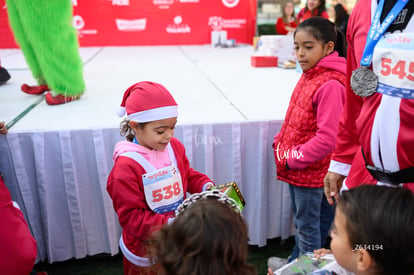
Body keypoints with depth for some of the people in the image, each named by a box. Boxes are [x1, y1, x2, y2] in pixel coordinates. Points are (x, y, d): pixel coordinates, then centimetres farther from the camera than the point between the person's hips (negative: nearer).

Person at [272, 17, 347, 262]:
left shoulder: (330, 85, -22)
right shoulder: (309, 75, 7)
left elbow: (327, 138, -25)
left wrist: (292, 159, -17)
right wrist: (280, 143, 4)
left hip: (311, 171, -9)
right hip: (295, 168, 9)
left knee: (307, 226, 8)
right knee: (301, 221, 25)